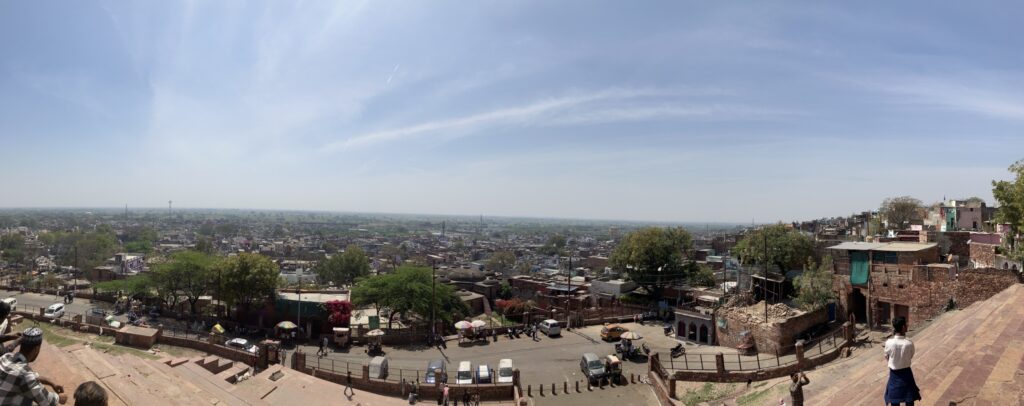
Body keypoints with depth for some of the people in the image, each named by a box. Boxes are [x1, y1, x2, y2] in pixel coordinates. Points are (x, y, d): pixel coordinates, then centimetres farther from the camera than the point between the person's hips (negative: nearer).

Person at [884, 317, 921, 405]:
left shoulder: (889, 342, -20)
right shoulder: (909, 343, -22)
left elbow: (887, 358, -4)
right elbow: (911, 356, -3)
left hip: (894, 373, 1)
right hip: (906, 372, -1)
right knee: (909, 399, 19)